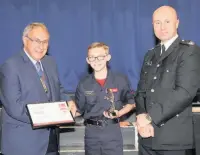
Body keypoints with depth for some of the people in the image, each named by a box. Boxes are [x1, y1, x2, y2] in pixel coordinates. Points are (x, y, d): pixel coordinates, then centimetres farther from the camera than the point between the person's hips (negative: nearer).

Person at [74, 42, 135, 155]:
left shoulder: (120, 80, -2)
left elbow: (131, 103, 6)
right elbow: (78, 110, 8)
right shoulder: (84, 84, 3)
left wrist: (119, 113, -10)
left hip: (113, 132, -2)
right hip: (91, 133, 2)